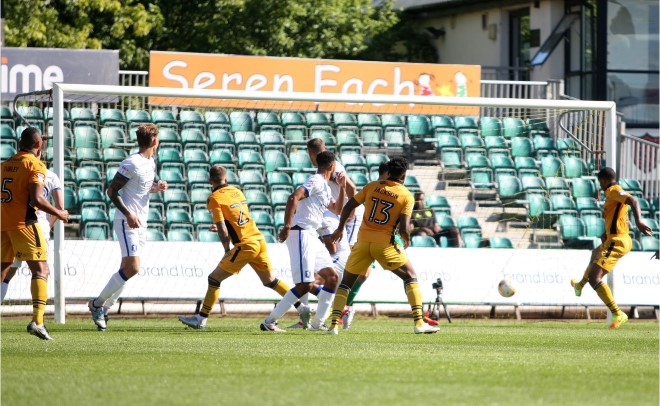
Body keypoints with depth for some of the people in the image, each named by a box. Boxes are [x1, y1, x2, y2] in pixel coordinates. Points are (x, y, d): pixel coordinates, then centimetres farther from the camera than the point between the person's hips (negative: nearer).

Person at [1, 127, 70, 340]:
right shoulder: (35, 165, -6)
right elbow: (36, 198, -16)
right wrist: (58, 213, -4)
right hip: (23, 223, -6)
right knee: (40, 270, -5)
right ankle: (37, 320, -19)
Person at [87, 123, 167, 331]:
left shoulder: (150, 163, 12)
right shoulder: (132, 163, -15)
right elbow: (111, 191, -16)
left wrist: (156, 187, 6)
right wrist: (128, 214, -24)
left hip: (141, 222, 9)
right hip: (127, 222, -9)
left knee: (127, 269, 7)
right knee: (132, 268, -16)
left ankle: (103, 308, 15)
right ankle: (97, 303, -4)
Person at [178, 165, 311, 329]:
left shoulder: (214, 198, -6)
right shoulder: (237, 191, 14)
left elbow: (222, 229, -12)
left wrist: (227, 251, -5)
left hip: (245, 245, -7)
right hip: (259, 240, 7)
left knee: (214, 278, 0)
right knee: (270, 280, 19)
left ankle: (201, 319, -1)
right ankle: (302, 308, 17)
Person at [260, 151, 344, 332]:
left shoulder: (325, 186, 20)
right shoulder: (316, 182, -10)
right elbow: (294, 198, -26)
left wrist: (342, 188, 21)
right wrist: (287, 226, -34)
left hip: (311, 236, 10)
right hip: (301, 234, -10)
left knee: (332, 277, 10)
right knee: (305, 285, -14)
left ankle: (318, 323, 15)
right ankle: (269, 322, -10)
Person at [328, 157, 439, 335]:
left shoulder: (372, 186, 6)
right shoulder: (406, 196, -3)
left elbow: (348, 207, 7)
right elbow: (404, 228, -12)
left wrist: (340, 229, 21)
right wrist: (407, 240, 10)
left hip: (363, 240, 3)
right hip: (385, 244, -3)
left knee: (346, 281, 15)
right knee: (410, 276, 12)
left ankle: (334, 324, 3)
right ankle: (419, 323, 2)